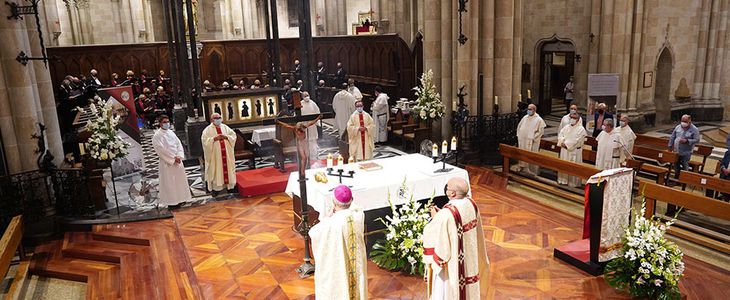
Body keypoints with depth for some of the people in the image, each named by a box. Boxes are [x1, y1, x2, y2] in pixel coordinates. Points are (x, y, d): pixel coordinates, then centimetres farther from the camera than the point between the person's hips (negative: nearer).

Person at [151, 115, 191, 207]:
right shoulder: (157, 135, -8)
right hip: (167, 162, -6)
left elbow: (179, 144, 7)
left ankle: (181, 198, 23)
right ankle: (171, 201, 6)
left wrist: (179, 156, -8)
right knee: (169, 182, -1)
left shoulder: (171, 132, 11)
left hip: (177, 160, 6)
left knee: (180, 179, 11)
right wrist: (173, 158, -16)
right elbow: (161, 149, -15)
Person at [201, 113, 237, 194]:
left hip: (226, 153, 3)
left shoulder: (225, 127, 9)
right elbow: (204, 140, -12)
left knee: (227, 167, 7)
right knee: (216, 169, 0)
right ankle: (215, 187, 5)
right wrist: (214, 138, -21)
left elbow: (233, 135, 6)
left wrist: (226, 137, -12)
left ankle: (229, 185, 16)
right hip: (215, 154, -3)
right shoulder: (208, 129, -2)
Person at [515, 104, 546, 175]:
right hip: (522, 141, 5)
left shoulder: (539, 119, -9)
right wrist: (518, 135, 9)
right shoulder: (525, 117, 8)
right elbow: (519, 126, 18)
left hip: (531, 142, -5)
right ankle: (521, 167, 29)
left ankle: (532, 173, 9)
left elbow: (541, 131, -11)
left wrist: (533, 138, -15)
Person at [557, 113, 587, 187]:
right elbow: (560, 134, 6)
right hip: (564, 150, 6)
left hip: (574, 151, -6)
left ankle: (573, 182, 7)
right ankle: (563, 180, 23)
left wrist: (566, 144, -17)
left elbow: (576, 141, -17)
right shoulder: (566, 127, 9)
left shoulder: (581, 129, -10)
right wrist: (562, 142, -12)